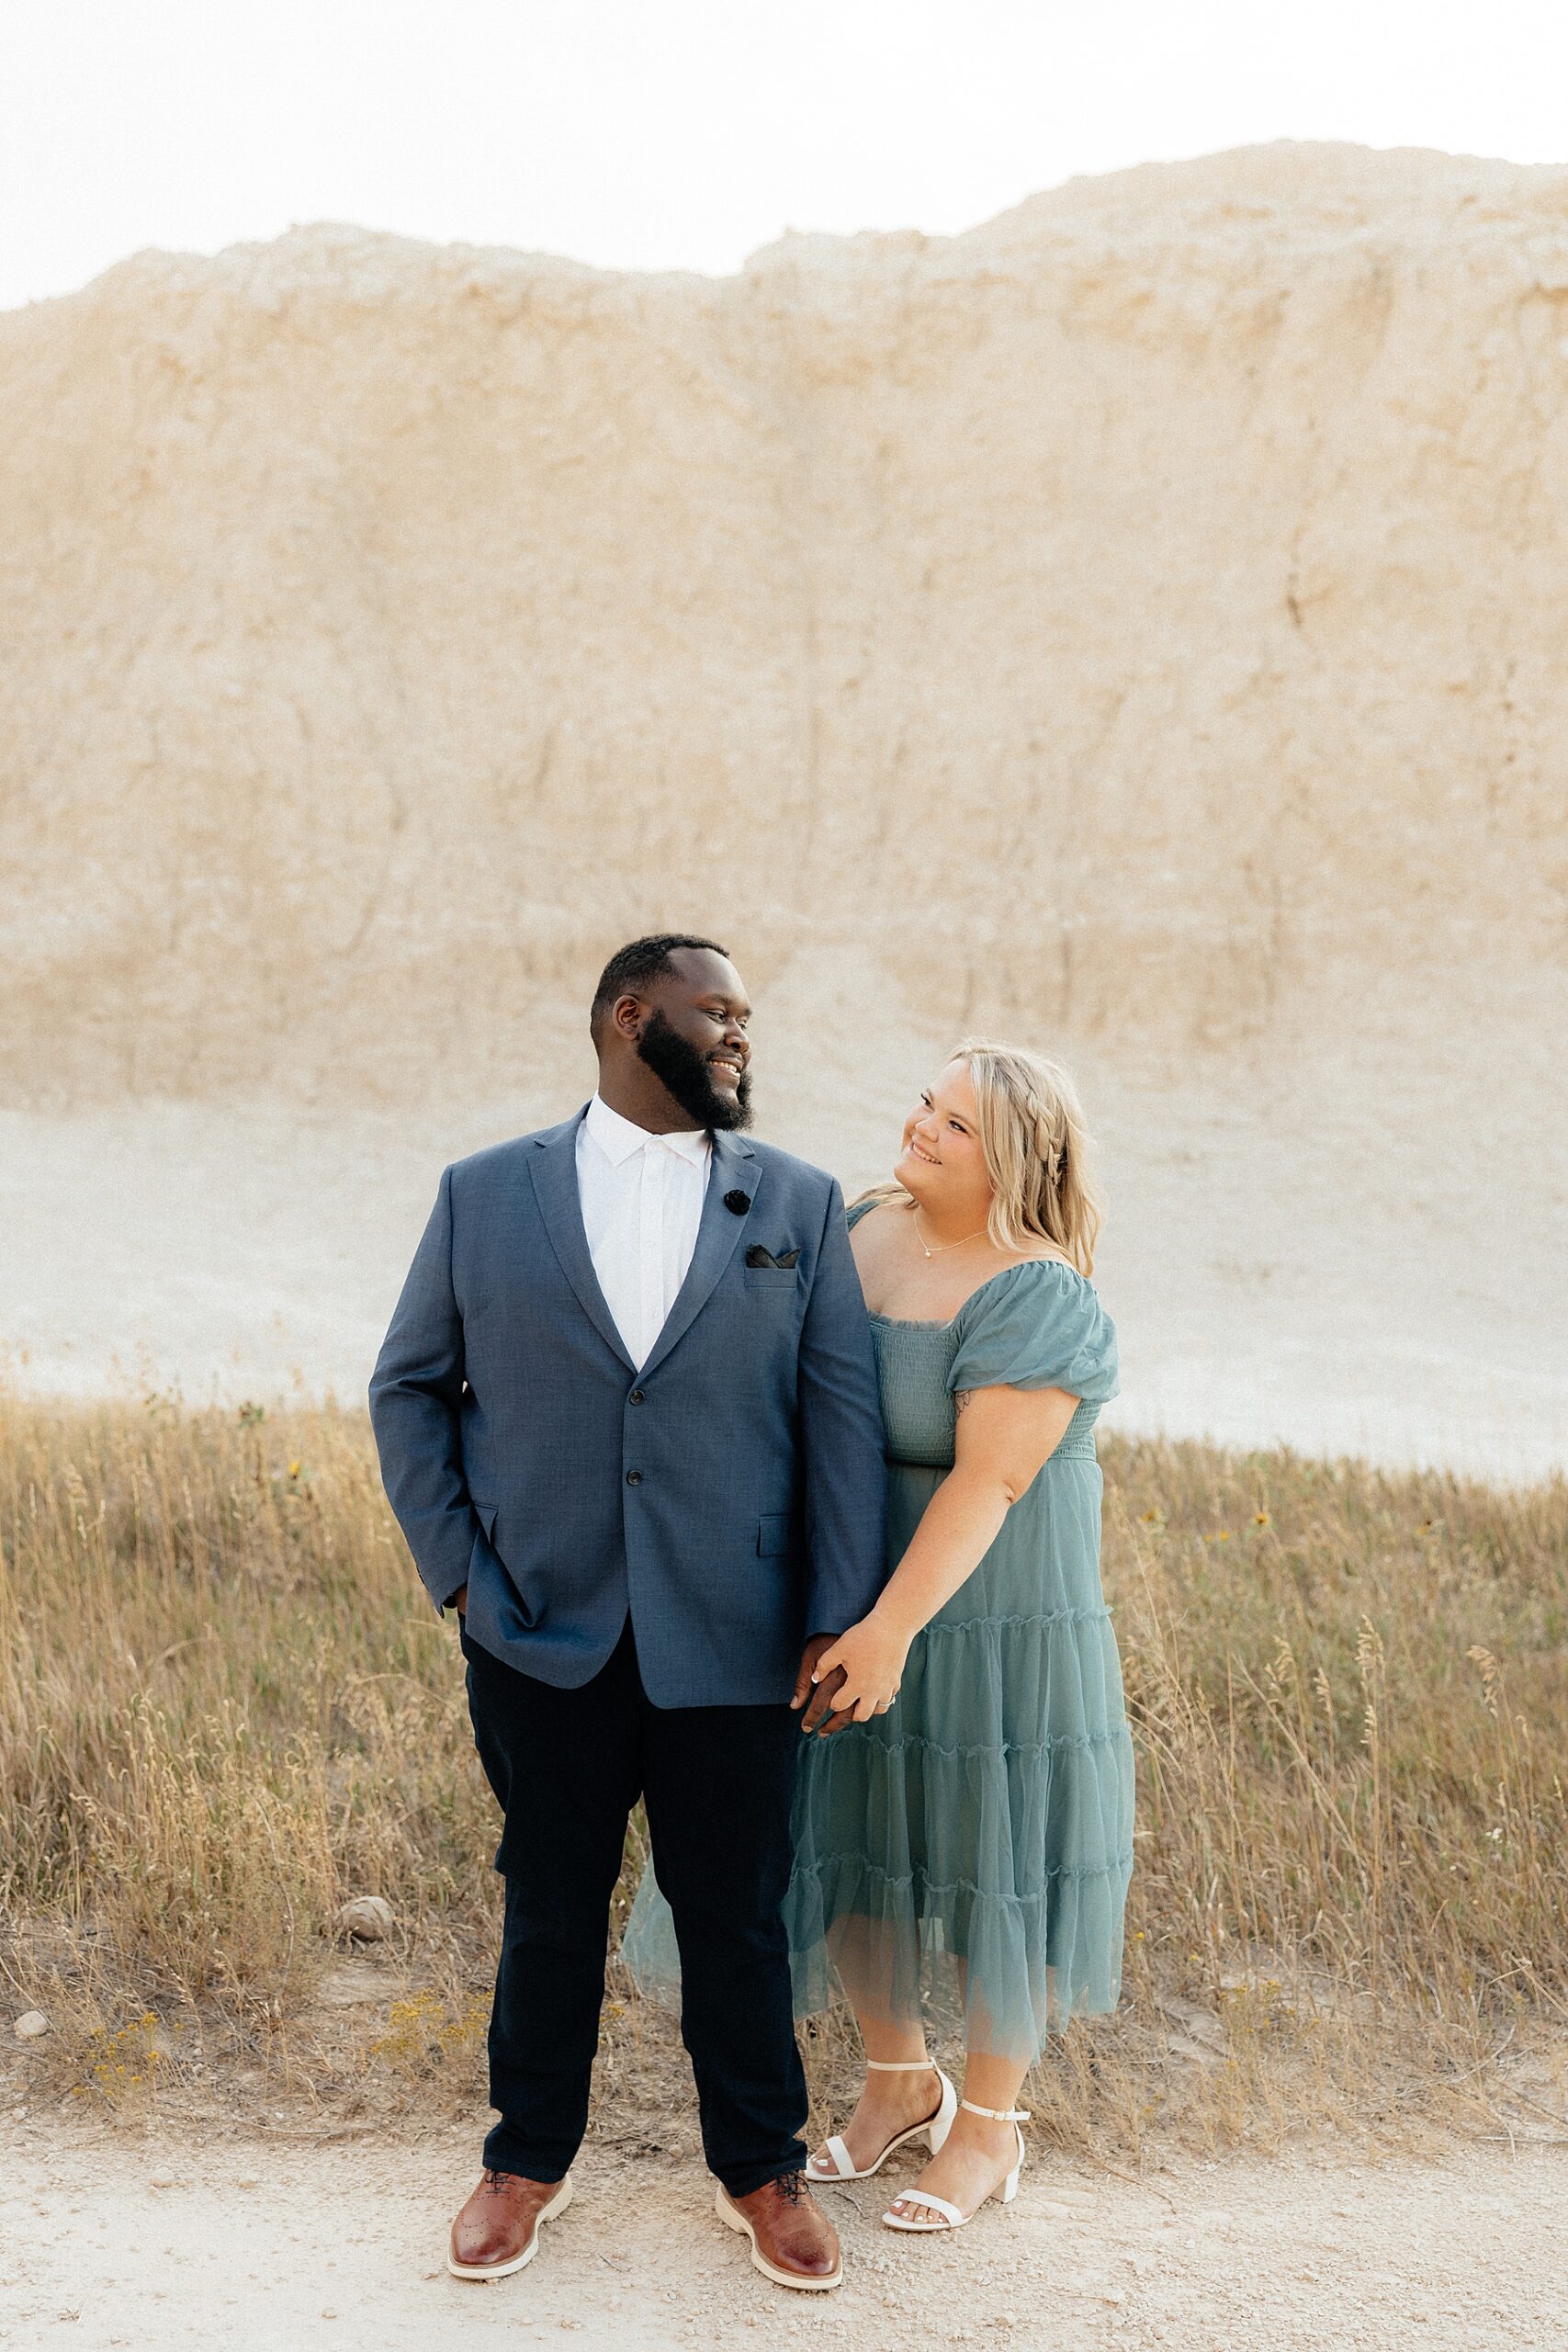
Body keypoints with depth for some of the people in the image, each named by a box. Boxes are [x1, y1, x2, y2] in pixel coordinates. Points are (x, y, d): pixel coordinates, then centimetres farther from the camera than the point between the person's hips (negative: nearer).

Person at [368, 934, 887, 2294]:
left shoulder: (798, 1203, 3)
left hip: (732, 1643, 0)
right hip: (543, 1638, 0)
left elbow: (844, 1412, 0)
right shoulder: (484, 1196, 3)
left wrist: (842, 1617, -5)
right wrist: (456, 1567, -1)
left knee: (738, 1916, 12)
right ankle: (530, 2160, 37)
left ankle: (761, 2169, 34)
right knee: (551, 1910, 15)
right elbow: (410, 1385, 8)